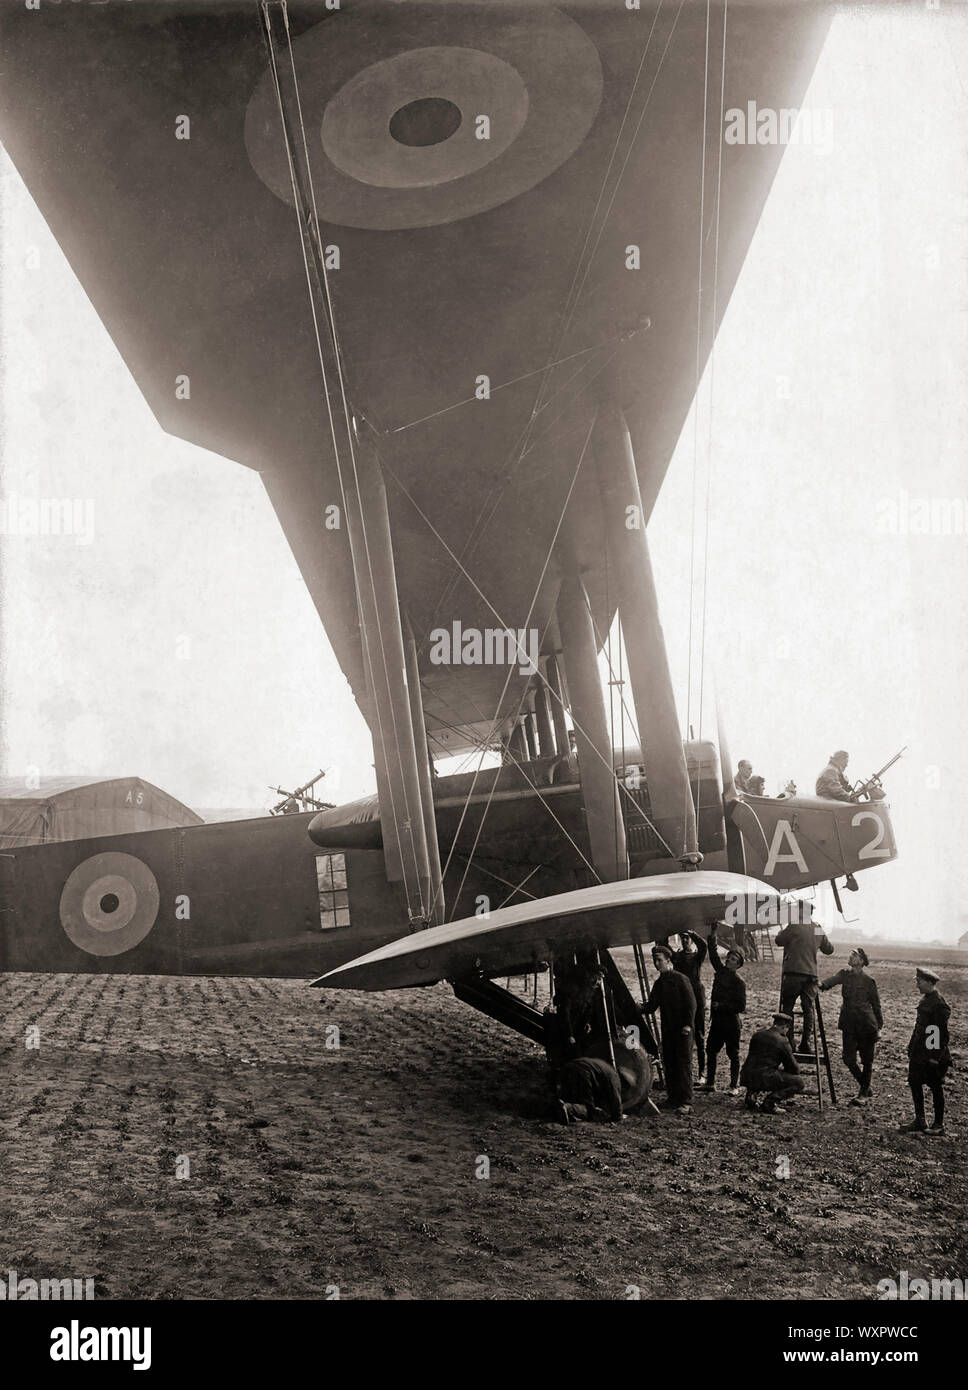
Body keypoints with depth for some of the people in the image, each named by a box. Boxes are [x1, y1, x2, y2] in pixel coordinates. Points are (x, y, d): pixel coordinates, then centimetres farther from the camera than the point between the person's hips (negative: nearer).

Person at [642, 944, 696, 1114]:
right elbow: (651, 1006, 16)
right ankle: (673, 1098, 16)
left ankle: (686, 1102, -11)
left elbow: (691, 1003, -9)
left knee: (683, 1065, -9)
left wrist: (688, 1024, -16)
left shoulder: (680, 979, -7)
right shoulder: (659, 983, 14)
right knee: (669, 1064, 8)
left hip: (682, 1030, -7)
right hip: (667, 1029, 7)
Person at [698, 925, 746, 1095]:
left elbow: (741, 1007, -13)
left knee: (733, 1054, 3)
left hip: (731, 1023, -7)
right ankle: (710, 1083, 20)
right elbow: (713, 953, 12)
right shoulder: (720, 970, 5)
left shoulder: (739, 982, -12)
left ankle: (734, 1086, 11)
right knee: (711, 1051, 11)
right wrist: (713, 933, 8)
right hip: (717, 1021, 7)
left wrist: (721, 1006, -18)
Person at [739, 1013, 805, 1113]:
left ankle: (752, 1095, 10)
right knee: (798, 1083, 4)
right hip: (764, 1078, -6)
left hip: (747, 1078, 7)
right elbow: (794, 1068, 5)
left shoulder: (757, 1035, 15)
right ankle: (770, 1100, -13)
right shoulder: (782, 1041, -3)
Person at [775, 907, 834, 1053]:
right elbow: (828, 950, 24)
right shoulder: (818, 928, 12)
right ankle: (808, 1043, 7)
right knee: (808, 1008, 10)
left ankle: (788, 1042, -3)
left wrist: (781, 931, 21)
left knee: (787, 1007, 2)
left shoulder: (795, 926, -6)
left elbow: (779, 941, 2)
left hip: (794, 972, -5)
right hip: (811, 974, 5)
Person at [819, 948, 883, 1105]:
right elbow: (832, 981, -15)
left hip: (866, 1024, -4)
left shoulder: (868, 981, -4)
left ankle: (864, 1093, 20)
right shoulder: (844, 974, 5)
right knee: (849, 1059, 3)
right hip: (849, 1025, 4)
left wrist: (879, 1027, 2)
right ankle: (865, 1088, 25)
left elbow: (876, 1005, 2)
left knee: (866, 1059, 4)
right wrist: (821, 984, -38)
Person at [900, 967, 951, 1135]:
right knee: (914, 1083, 11)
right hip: (919, 1053, 9)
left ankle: (939, 1125, 15)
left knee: (936, 1088, 3)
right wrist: (911, 1049, 18)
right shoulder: (924, 1000, 10)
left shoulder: (939, 1005, -18)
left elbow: (941, 1034, -19)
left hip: (932, 1054, -9)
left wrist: (936, 1057, -18)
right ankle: (920, 1120, 21)